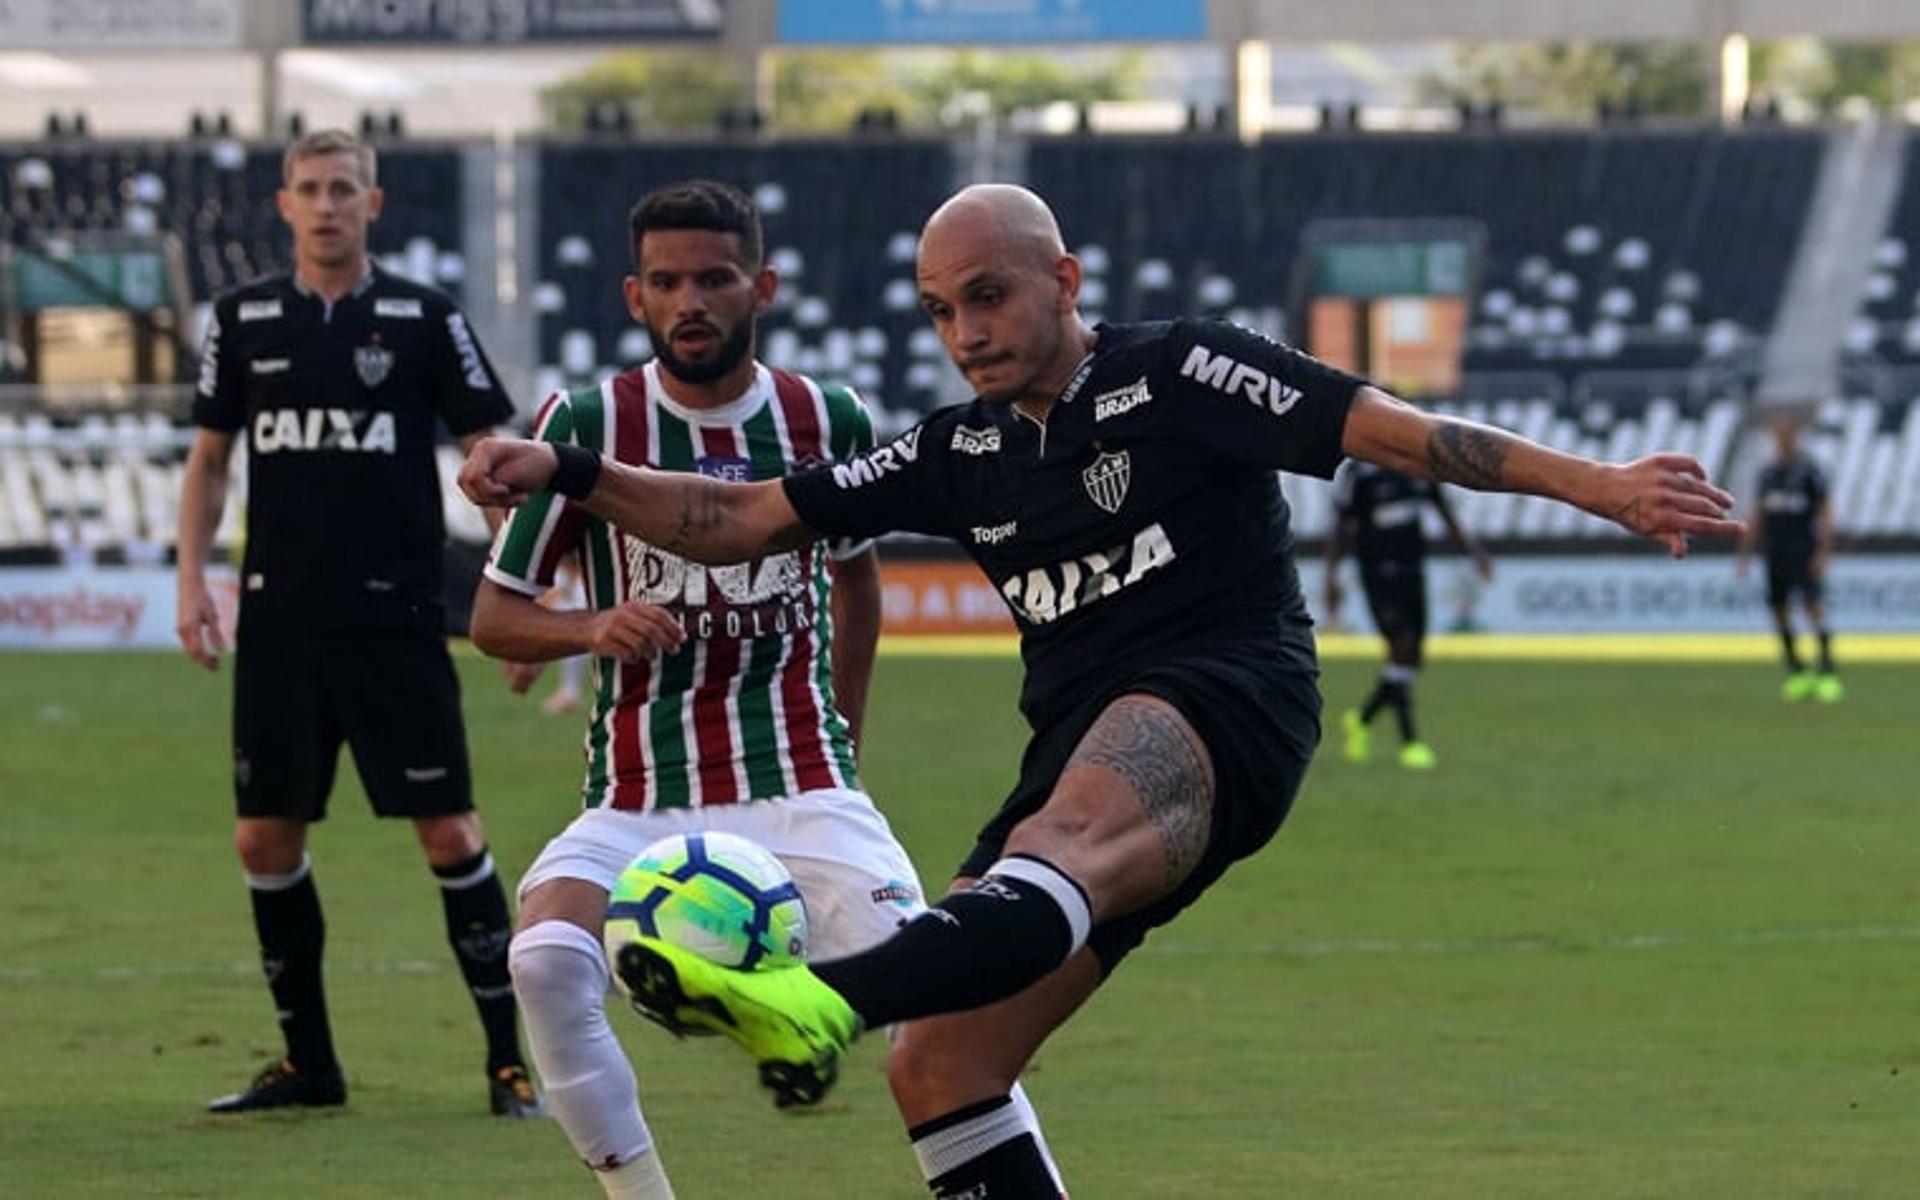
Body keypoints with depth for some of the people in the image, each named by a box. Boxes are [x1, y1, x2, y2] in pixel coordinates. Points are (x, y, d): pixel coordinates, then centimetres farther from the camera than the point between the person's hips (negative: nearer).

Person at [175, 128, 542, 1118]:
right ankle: (307, 1062, 17)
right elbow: (209, 455, 15)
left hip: (396, 618, -3)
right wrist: (192, 577, 5)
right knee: (264, 838, 5)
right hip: (279, 618, 3)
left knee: (448, 832, -6)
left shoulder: (424, 319, -1)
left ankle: (510, 1058, 1)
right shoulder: (244, 318, 7)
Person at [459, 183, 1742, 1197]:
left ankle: (826, 998, -70)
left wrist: (1599, 485, -17)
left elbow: (1398, 432, -7)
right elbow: (743, 521, 20)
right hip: (1086, 772, 8)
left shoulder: (1177, 374, 0)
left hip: (1224, 709, -8)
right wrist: (568, 475, 7)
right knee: (939, 1069, -4)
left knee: (1071, 829, -41)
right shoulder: (961, 454, 17)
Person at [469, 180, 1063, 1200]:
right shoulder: (585, 425, -4)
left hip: (805, 791, 1)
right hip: (637, 801, -1)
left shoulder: (828, 421, 3)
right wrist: (593, 629, -20)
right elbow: (493, 616, 0)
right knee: (546, 960, -28)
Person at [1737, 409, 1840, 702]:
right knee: (1778, 609, 4)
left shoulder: (1809, 471, -4)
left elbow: (1825, 513, -6)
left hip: (1804, 552, -6)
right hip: (1775, 553, 6)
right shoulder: (1768, 473, 13)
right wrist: (1745, 552, 16)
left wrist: (1823, 551, -15)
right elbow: (1757, 516, 19)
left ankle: (1828, 673, -15)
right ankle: (1797, 673, 14)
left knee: (1813, 606, -15)